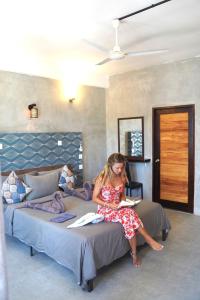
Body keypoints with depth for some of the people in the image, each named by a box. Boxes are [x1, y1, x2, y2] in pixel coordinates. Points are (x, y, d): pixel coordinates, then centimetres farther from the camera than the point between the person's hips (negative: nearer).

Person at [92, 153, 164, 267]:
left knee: (128, 217, -31)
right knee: (129, 214, -32)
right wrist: (109, 205, -23)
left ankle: (134, 253, -20)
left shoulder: (122, 177, 1)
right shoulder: (102, 178, -14)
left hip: (118, 207, 5)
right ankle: (149, 239, -18)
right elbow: (95, 198, -10)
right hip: (105, 210, -4)